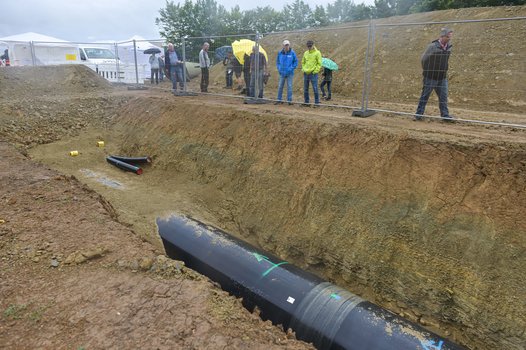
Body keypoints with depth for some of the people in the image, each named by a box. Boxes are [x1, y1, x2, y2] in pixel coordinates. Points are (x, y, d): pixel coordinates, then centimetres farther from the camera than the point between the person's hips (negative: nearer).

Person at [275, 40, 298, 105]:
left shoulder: (292, 53, -4)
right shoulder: (280, 53, 3)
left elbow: (295, 62, 1)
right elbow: (277, 61, 14)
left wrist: (291, 68, -9)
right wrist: (279, 69, 2)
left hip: (289, 73, -2)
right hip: (282, 73, 3)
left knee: (289, 86, 1)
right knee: (280, 86, 6)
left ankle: (289, 100, 8)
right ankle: (279, 100, 15)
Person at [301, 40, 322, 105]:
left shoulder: (317, 53, -3)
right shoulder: (306, 53, 12)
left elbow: (319, 63, -6)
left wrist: (315, 71, -12)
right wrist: (303, 69, 9)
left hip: (313, 73, -5)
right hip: (306, 73, 5)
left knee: (315, 88, -7)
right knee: (305, 89, 7)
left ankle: (317, 102, 0)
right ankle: (306, 101, 17)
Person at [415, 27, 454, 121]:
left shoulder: (449, 47, 5)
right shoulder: (432, 46, -15)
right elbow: (423, 59, -6)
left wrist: (444, 70, 15)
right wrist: (426, 71, 4)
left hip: (442, 77, 6)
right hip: (431, 77, -6)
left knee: (443, 96, 4)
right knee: (425, 96, 2)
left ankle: (445, 115, 9)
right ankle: (419, 114, 10)